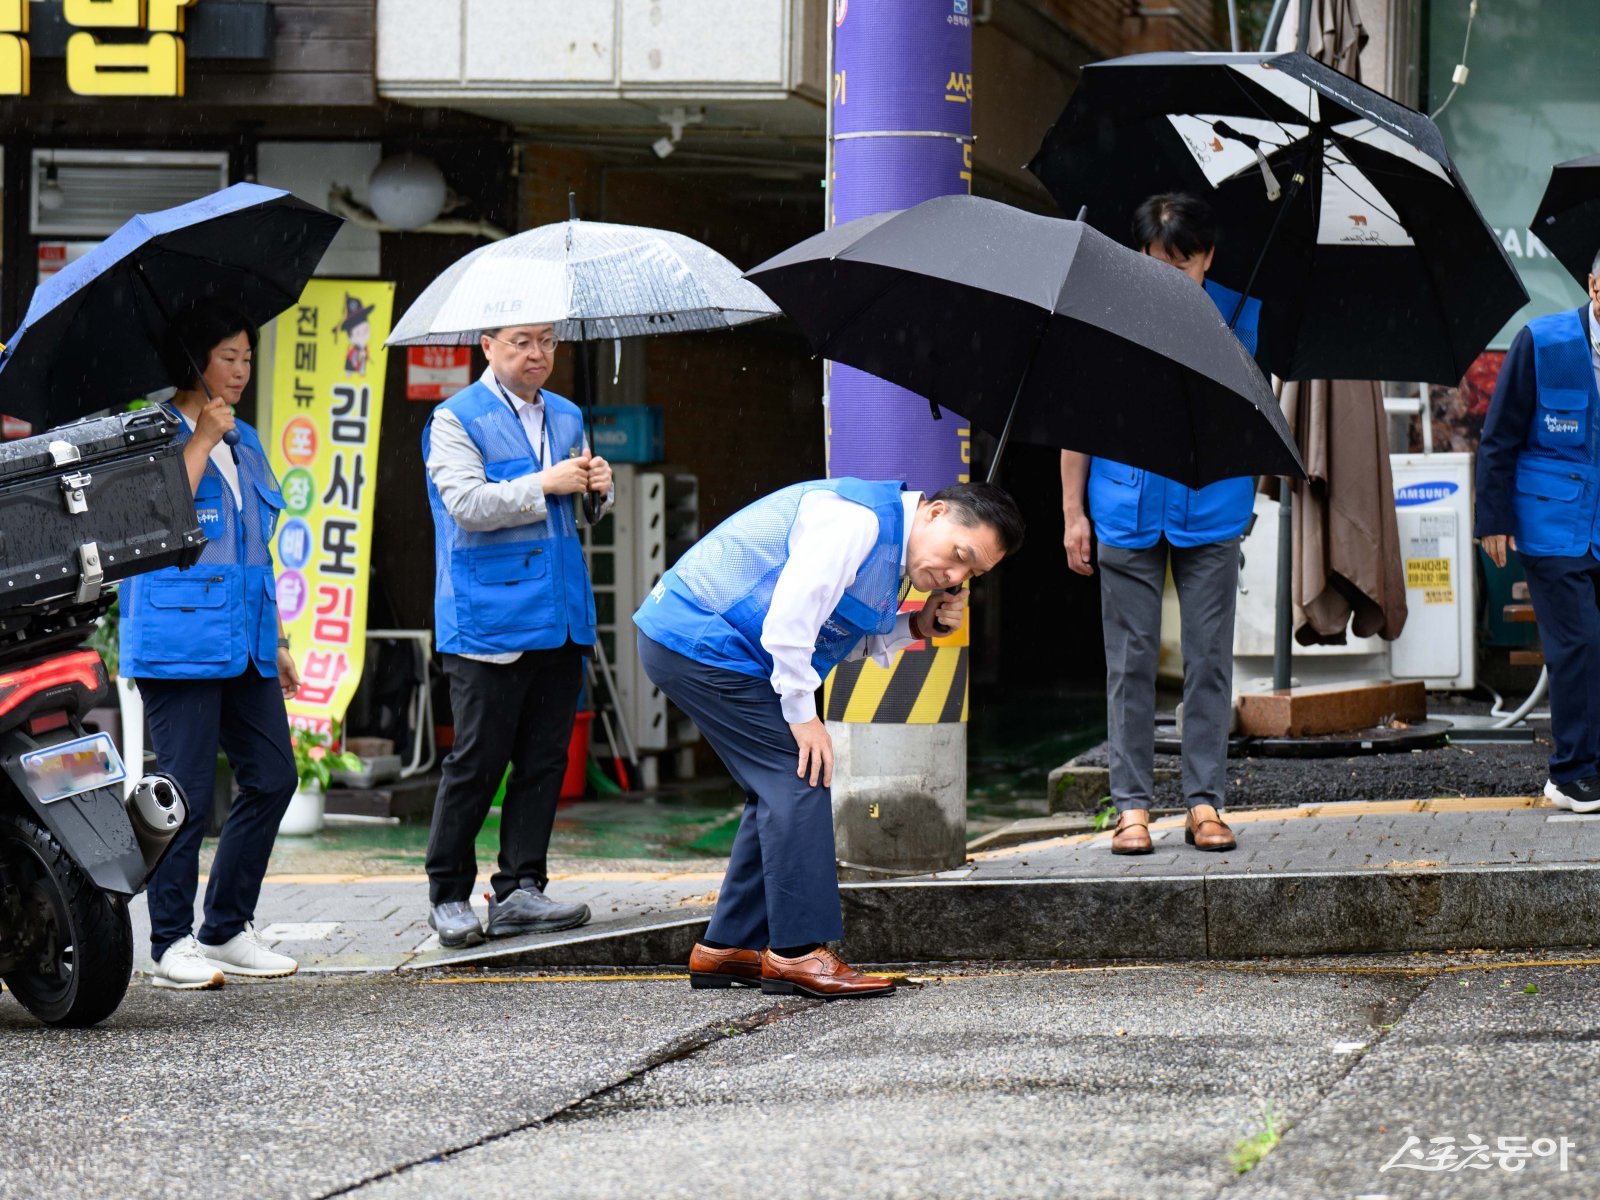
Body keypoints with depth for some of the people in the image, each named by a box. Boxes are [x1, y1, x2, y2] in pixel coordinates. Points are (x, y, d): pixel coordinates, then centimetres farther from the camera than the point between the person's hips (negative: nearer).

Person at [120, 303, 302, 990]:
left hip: (244, 642, 8)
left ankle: (227, 930, 13)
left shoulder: (244, 442, 19)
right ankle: (170, 945, 0)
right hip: (179, 641, -8)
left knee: (273, 777, 3)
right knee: (188, 792, -7)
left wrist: (276, 641, 23)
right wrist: (200, 442, -13)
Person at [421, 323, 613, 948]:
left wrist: (599, 488, 4)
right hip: (489, 626, -7)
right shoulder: (456, 420, -4)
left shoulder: (565, 418, 17)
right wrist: (544, 485, -18)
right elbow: (466, 503, -16)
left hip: (560, 621, 7)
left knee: (544, 760, 6)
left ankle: (519, 890, 10)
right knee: (476, 762, -4)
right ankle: (448, 893, 6)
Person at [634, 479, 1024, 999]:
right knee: (799, 778, -13)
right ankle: (797, 952, -12)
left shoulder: (887, 545, 12)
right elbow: (788, 619, -26)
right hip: (698, 640, -11)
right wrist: (802, 716, -18)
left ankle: (726, 947, 17)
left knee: (780, 789, 13)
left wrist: (916, 626, 0)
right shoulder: (857, 521, -21)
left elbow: (844, 639, 15)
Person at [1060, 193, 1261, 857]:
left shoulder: (1237, 314, 0)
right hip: (1127, 510, 0)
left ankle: (1205, 801, 8)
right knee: (1131, 660, 2)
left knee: (1209, 658, 2)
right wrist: (1073, 509, 3)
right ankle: (1132, 804, 7)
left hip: (1210, 509, 0)